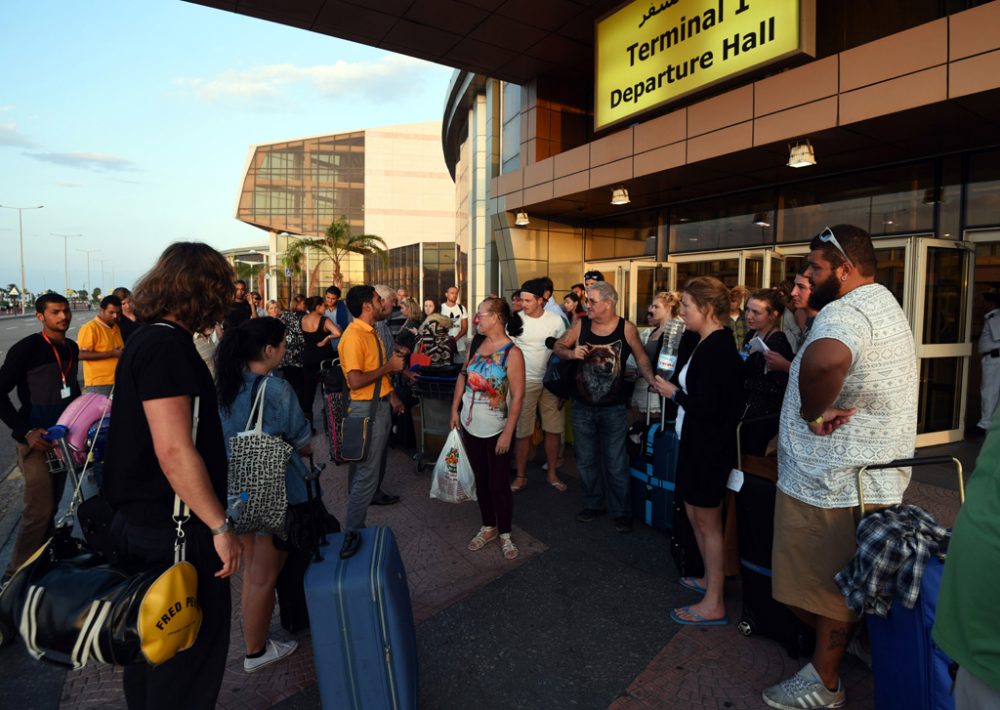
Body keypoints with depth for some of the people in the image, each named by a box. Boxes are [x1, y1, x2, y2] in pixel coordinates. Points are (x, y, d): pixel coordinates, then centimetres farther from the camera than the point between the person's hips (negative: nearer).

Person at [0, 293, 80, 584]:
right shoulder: (27, 348, -14)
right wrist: (26, 431, -19)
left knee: (53, 503, 15)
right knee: (40, 508, -8)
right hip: (36, 439, -7)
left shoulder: (71, 348, 6)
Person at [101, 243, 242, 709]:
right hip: (174, 531, -10)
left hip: (142, 523, 10)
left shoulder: (146, 340, 10)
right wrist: (220, 526, -21)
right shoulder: (167, 347, -21)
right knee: (193, 649, 5)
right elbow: (174, 451, -26)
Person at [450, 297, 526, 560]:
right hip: (470, 425, 5)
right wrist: (454, 409, 8)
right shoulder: (476, 343, 1)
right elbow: (463, 376, 11)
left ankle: (504, 534, 26)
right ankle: (488, 527, 35)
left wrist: (508, 433, -18)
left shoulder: (512, 353, -17)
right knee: (480, 479, 17)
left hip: (496, 429, -5)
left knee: (499, 484, 5)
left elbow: (518, 396, -17)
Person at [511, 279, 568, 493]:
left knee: (554, 430, 8)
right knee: (523, 432, 4)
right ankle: (521, 476, 19)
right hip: (525, 382, -2)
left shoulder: (556, 321, -2)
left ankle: (552, 473, 25)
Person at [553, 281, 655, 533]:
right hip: (582, 406, 3)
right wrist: (571, 353, -18)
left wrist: (653, 380, -15)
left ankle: (620, 511, 25)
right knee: (586, 461, 16)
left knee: (616, 464, 7)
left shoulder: (626, 328, -12)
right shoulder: (581, 325, -7)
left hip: (613, 408, -3)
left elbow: (641, 358, -1)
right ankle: (593, 504, 36)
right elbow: (558, 346, 3)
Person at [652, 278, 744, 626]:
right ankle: (710, 577, 41)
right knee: (695, 514, 22)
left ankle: (713, 603, 18)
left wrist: (674, 392, -13)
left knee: (707, 521, 3)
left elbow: (706, 406, -26)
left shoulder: (718, 348, -22)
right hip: (695, 443, 9)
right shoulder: (700, 342, 7)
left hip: (710, 447, -9)